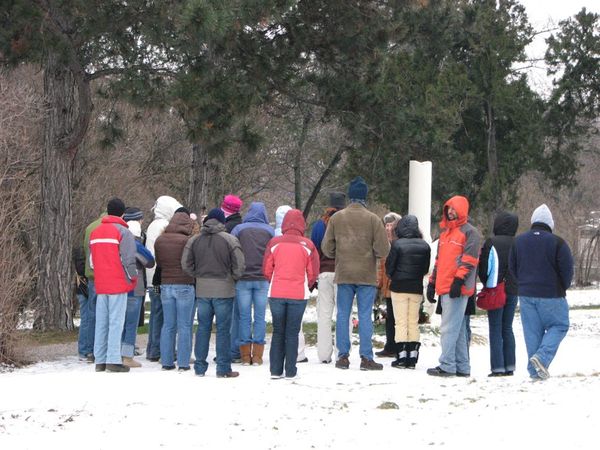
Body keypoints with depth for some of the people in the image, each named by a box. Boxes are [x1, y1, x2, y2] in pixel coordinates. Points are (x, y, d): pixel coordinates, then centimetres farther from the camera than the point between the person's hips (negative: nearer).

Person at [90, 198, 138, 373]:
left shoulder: (95, 232, 13)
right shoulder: (123, 232, -8)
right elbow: (128, 260, -13)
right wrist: (133, 278, 1)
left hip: (100, 285, 6)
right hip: (118, 285, -6)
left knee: (101, 323, 9)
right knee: (116, 322, -5)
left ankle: (100, 360, 10)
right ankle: (113, 360, -10)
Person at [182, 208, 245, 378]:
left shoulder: (194, 240, 4)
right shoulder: (230, 240, -8)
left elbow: (186, 265, 3)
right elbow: (239, 266, -10)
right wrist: (232, 278, 7)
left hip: (202, 290, 3)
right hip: (224, 291, -3)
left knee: (203, 327, 11)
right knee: (223, 329, 2)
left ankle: (200, 367, 13)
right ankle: (223, 368, 3)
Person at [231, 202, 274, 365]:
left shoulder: (238, 229, 1)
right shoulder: (269, 231, 4)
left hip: (243, 279, 0)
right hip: (263, 279, 0)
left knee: (244, 317, 5)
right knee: (260, 317, 5)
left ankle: (245, 355, 4)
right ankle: (257, 356, 2)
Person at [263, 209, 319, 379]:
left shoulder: (274, 243, -1)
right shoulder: (307, 245, -4)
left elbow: (266, 269, 3)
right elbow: (313, 273, 0)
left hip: (276, 294, 1)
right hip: (298, 295, -1)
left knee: (278, 331, 10)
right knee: (292, 333, 5)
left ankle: (275, 370, 9)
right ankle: (290, 370, 5)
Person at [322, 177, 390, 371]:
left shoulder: (336, 218, 1)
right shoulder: (373, 219, -7)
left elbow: (326, 247, 2)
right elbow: (383, 250, -9)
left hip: (343, 274, 2)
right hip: (366, 275, -2)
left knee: (343, 315, 8)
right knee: (365, 316, 1)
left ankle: (343, 356, 8)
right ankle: (366, 358, 0)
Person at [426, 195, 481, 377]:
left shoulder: (469, 232, -3)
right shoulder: (445, 232, 23)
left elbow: (469, 259, -12)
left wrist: (459, 280, -20)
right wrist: (432, 282, 22)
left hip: (457, 288, -9)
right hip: (444, 287, 9)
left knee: (449, 328, -12)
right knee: (458, 329, 10)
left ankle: (447, 366, -13)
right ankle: (462, 367, 13)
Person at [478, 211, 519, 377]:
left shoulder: (491, 243, -11)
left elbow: (484, 268, -9)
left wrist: (486, 283, 8)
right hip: (513, 291, 5)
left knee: (495, 329, -1)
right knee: (507, 328, 13)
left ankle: (498, 367, -6)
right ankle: (509, 366, 12)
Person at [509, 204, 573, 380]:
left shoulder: (518, 241, 5)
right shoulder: (557, 242, -11)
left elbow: (512, 267, 11)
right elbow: (567, 269, -8)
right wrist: (563, 288, 10)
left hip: (526, 293, 4)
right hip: (551, 295, -4)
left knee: (532, 331, 9)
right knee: (559, 326, 8)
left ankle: (534, 370, 6)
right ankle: (542, 357, -13)